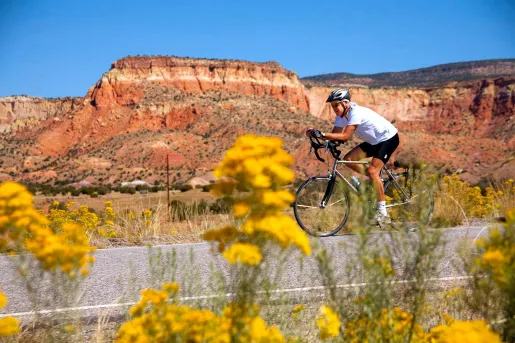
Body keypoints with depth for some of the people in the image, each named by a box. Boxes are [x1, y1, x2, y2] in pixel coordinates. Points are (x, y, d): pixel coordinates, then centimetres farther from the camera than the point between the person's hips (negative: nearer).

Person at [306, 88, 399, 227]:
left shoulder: (356, 112, -29)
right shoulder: (341, 116, -3)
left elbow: (345, 136, -37)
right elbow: (335, 135, -9)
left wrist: (322, 134, -42)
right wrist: (315, 134, -24)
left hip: (389, 138, -9)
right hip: (374, 141, 9)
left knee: (372, 171, -21)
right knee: (348, 159, -8)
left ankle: (383, 212, -16)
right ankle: (375, 181, 9)